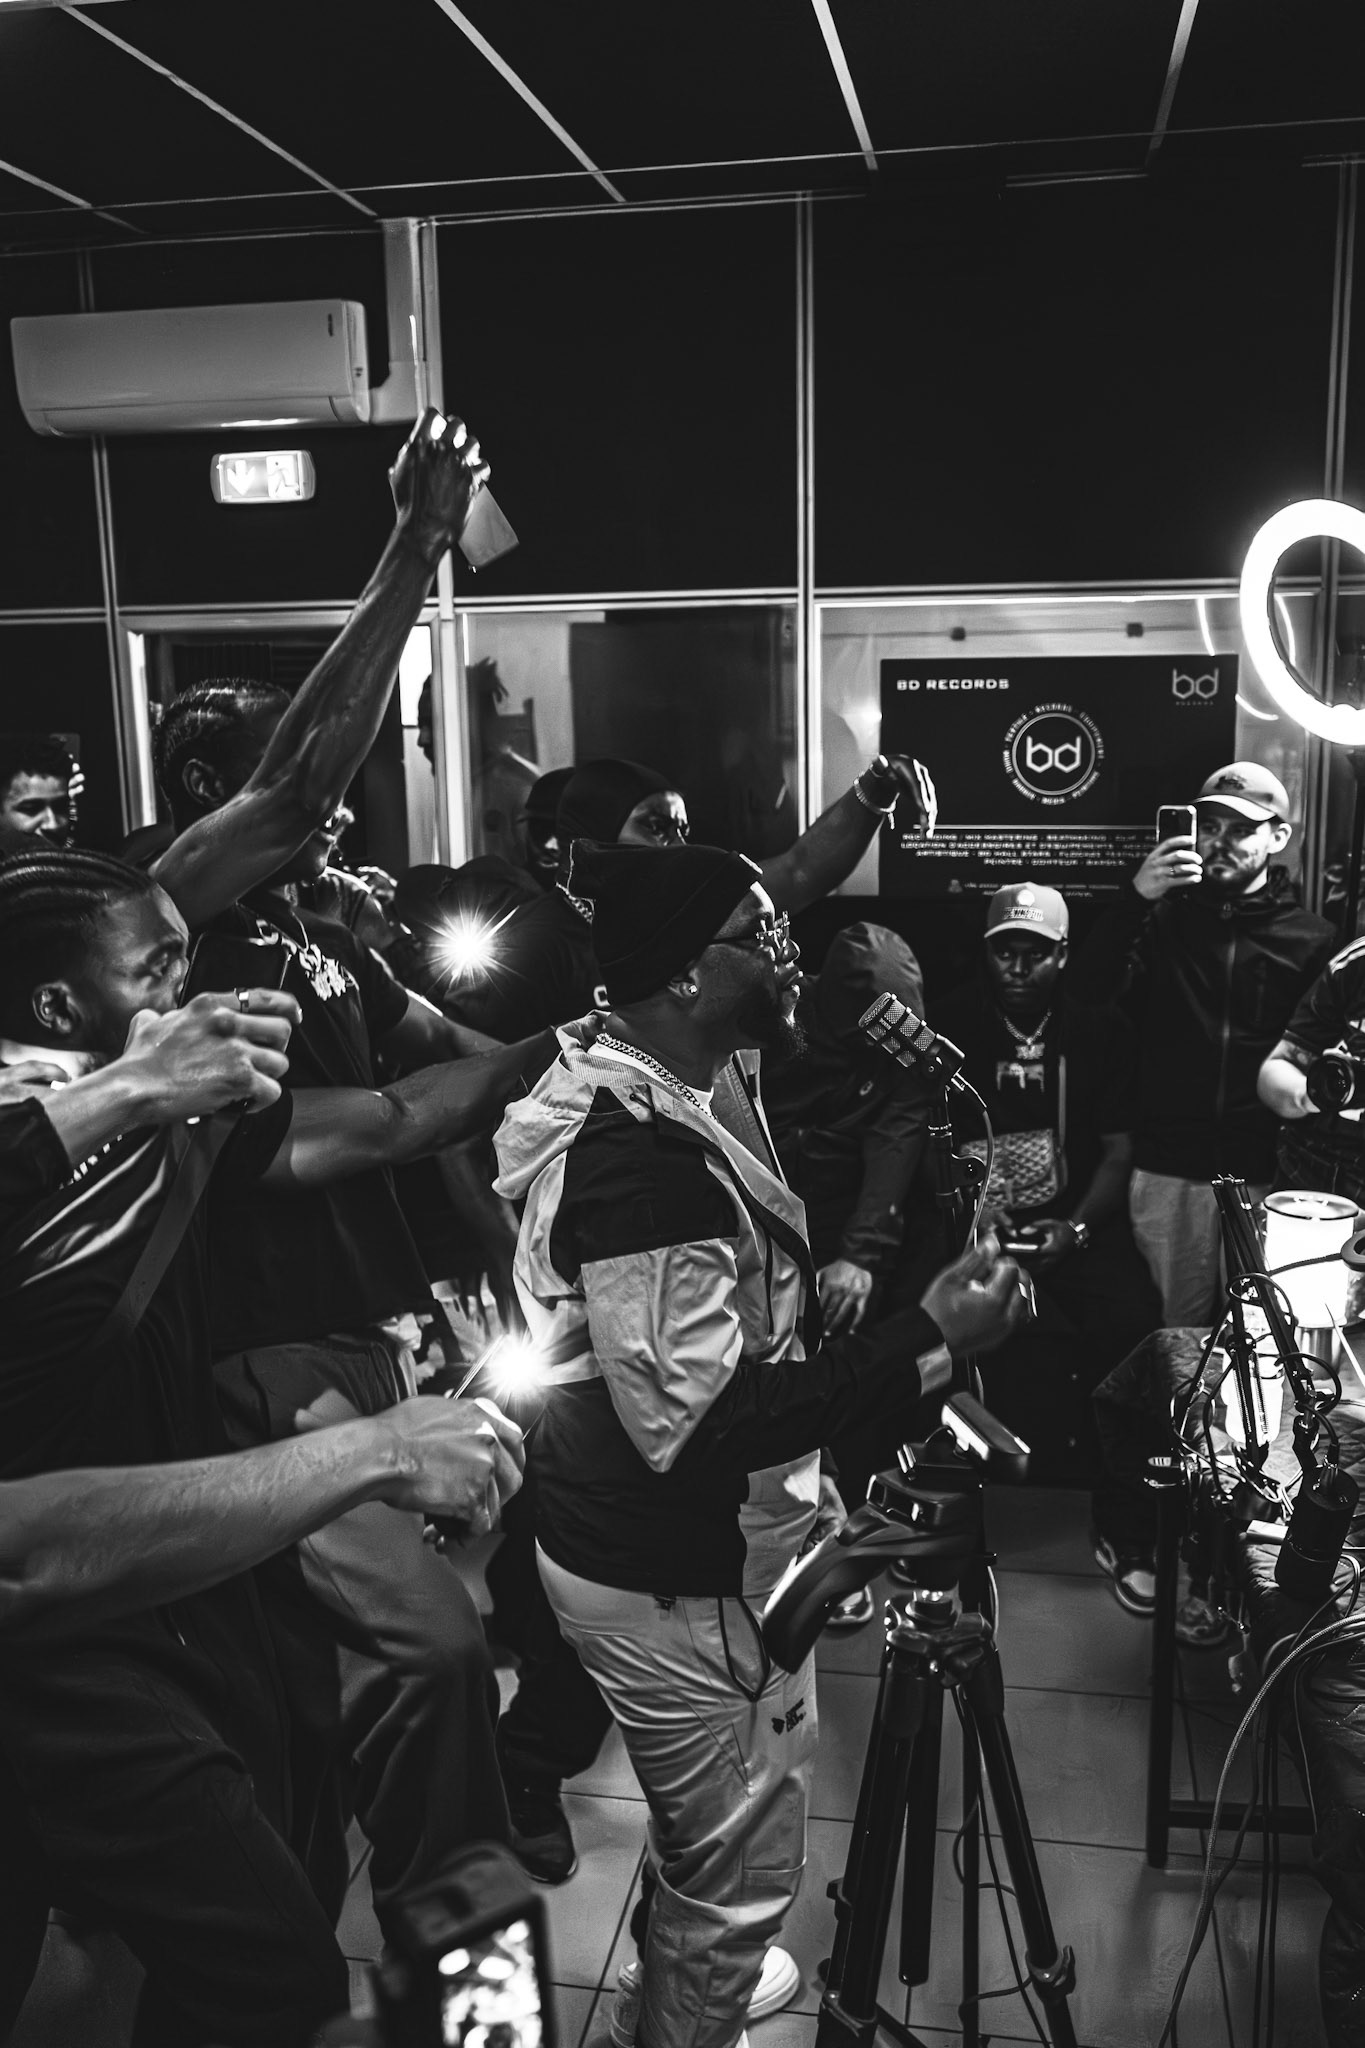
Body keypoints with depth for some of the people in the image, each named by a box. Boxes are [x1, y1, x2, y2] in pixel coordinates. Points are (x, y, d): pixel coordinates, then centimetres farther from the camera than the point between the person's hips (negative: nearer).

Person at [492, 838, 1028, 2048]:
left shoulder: (681, 1097, 2)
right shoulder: (640, 1158, -31)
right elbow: (696, 1424, -32)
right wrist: (926, 1345, -30)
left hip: (695, 1544, 10)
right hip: (680, 1580, -10)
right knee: (744, 1873, 11)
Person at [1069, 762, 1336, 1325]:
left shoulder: (1311, 939, 4)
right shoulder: (1163, 920, 8)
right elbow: (1088, 988, -9)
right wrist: (1135, 897, -19)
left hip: (1268, 1176, -1)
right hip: (1168, 1173, 1)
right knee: (1179, 1331, 7)